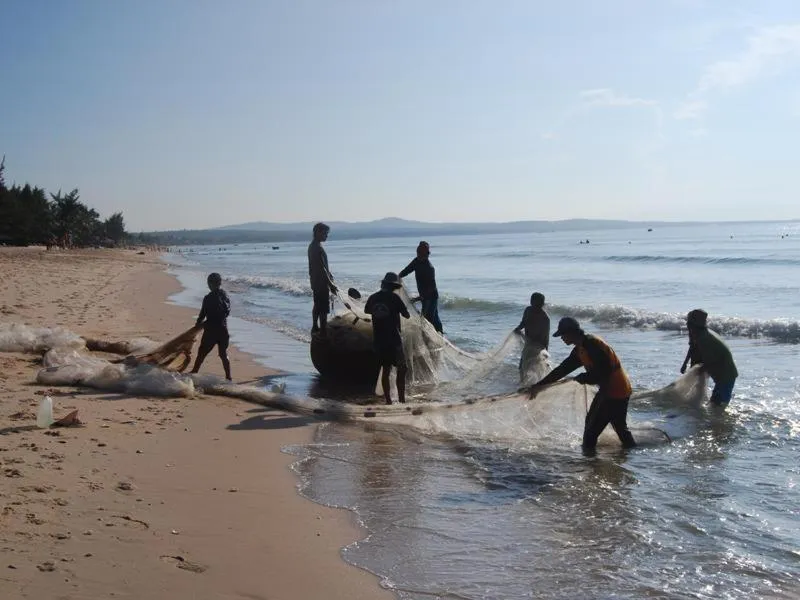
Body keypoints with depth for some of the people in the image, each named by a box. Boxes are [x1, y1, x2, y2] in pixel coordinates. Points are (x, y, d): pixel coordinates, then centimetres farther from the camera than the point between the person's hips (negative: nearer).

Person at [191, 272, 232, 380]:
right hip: (223, 329, 5)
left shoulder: (208, 298, -15)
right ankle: (228, 377, 8)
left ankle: (194, 372, 19)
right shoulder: (225, 296, 2)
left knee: (202, 353, 9)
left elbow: (203, 314, -10)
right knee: (223, 354, 11)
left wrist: (198, 323, 11)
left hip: (211, 330, -5)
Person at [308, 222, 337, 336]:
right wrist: (330, 284, -23)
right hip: (321, 281, -11)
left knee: (317, 305, 21)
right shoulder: (317, 248, -21)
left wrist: (329, 274, 28)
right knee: (323, 309, -8)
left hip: (315, 281, 11)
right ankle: (323, 331, -7)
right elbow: (321, 268, -24)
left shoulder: (312, 246, 11)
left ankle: (315, 327, 32)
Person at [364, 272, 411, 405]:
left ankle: (388, 400, 14)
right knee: (401, 369, 0)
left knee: (386, 370, 13)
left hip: (378, 340, 5)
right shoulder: (394, 298, -10)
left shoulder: (373, 298, 4)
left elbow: (366, 311, 25)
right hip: (393, 339, -5)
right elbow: (407, 315, -2)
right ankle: (401, 400, -6)